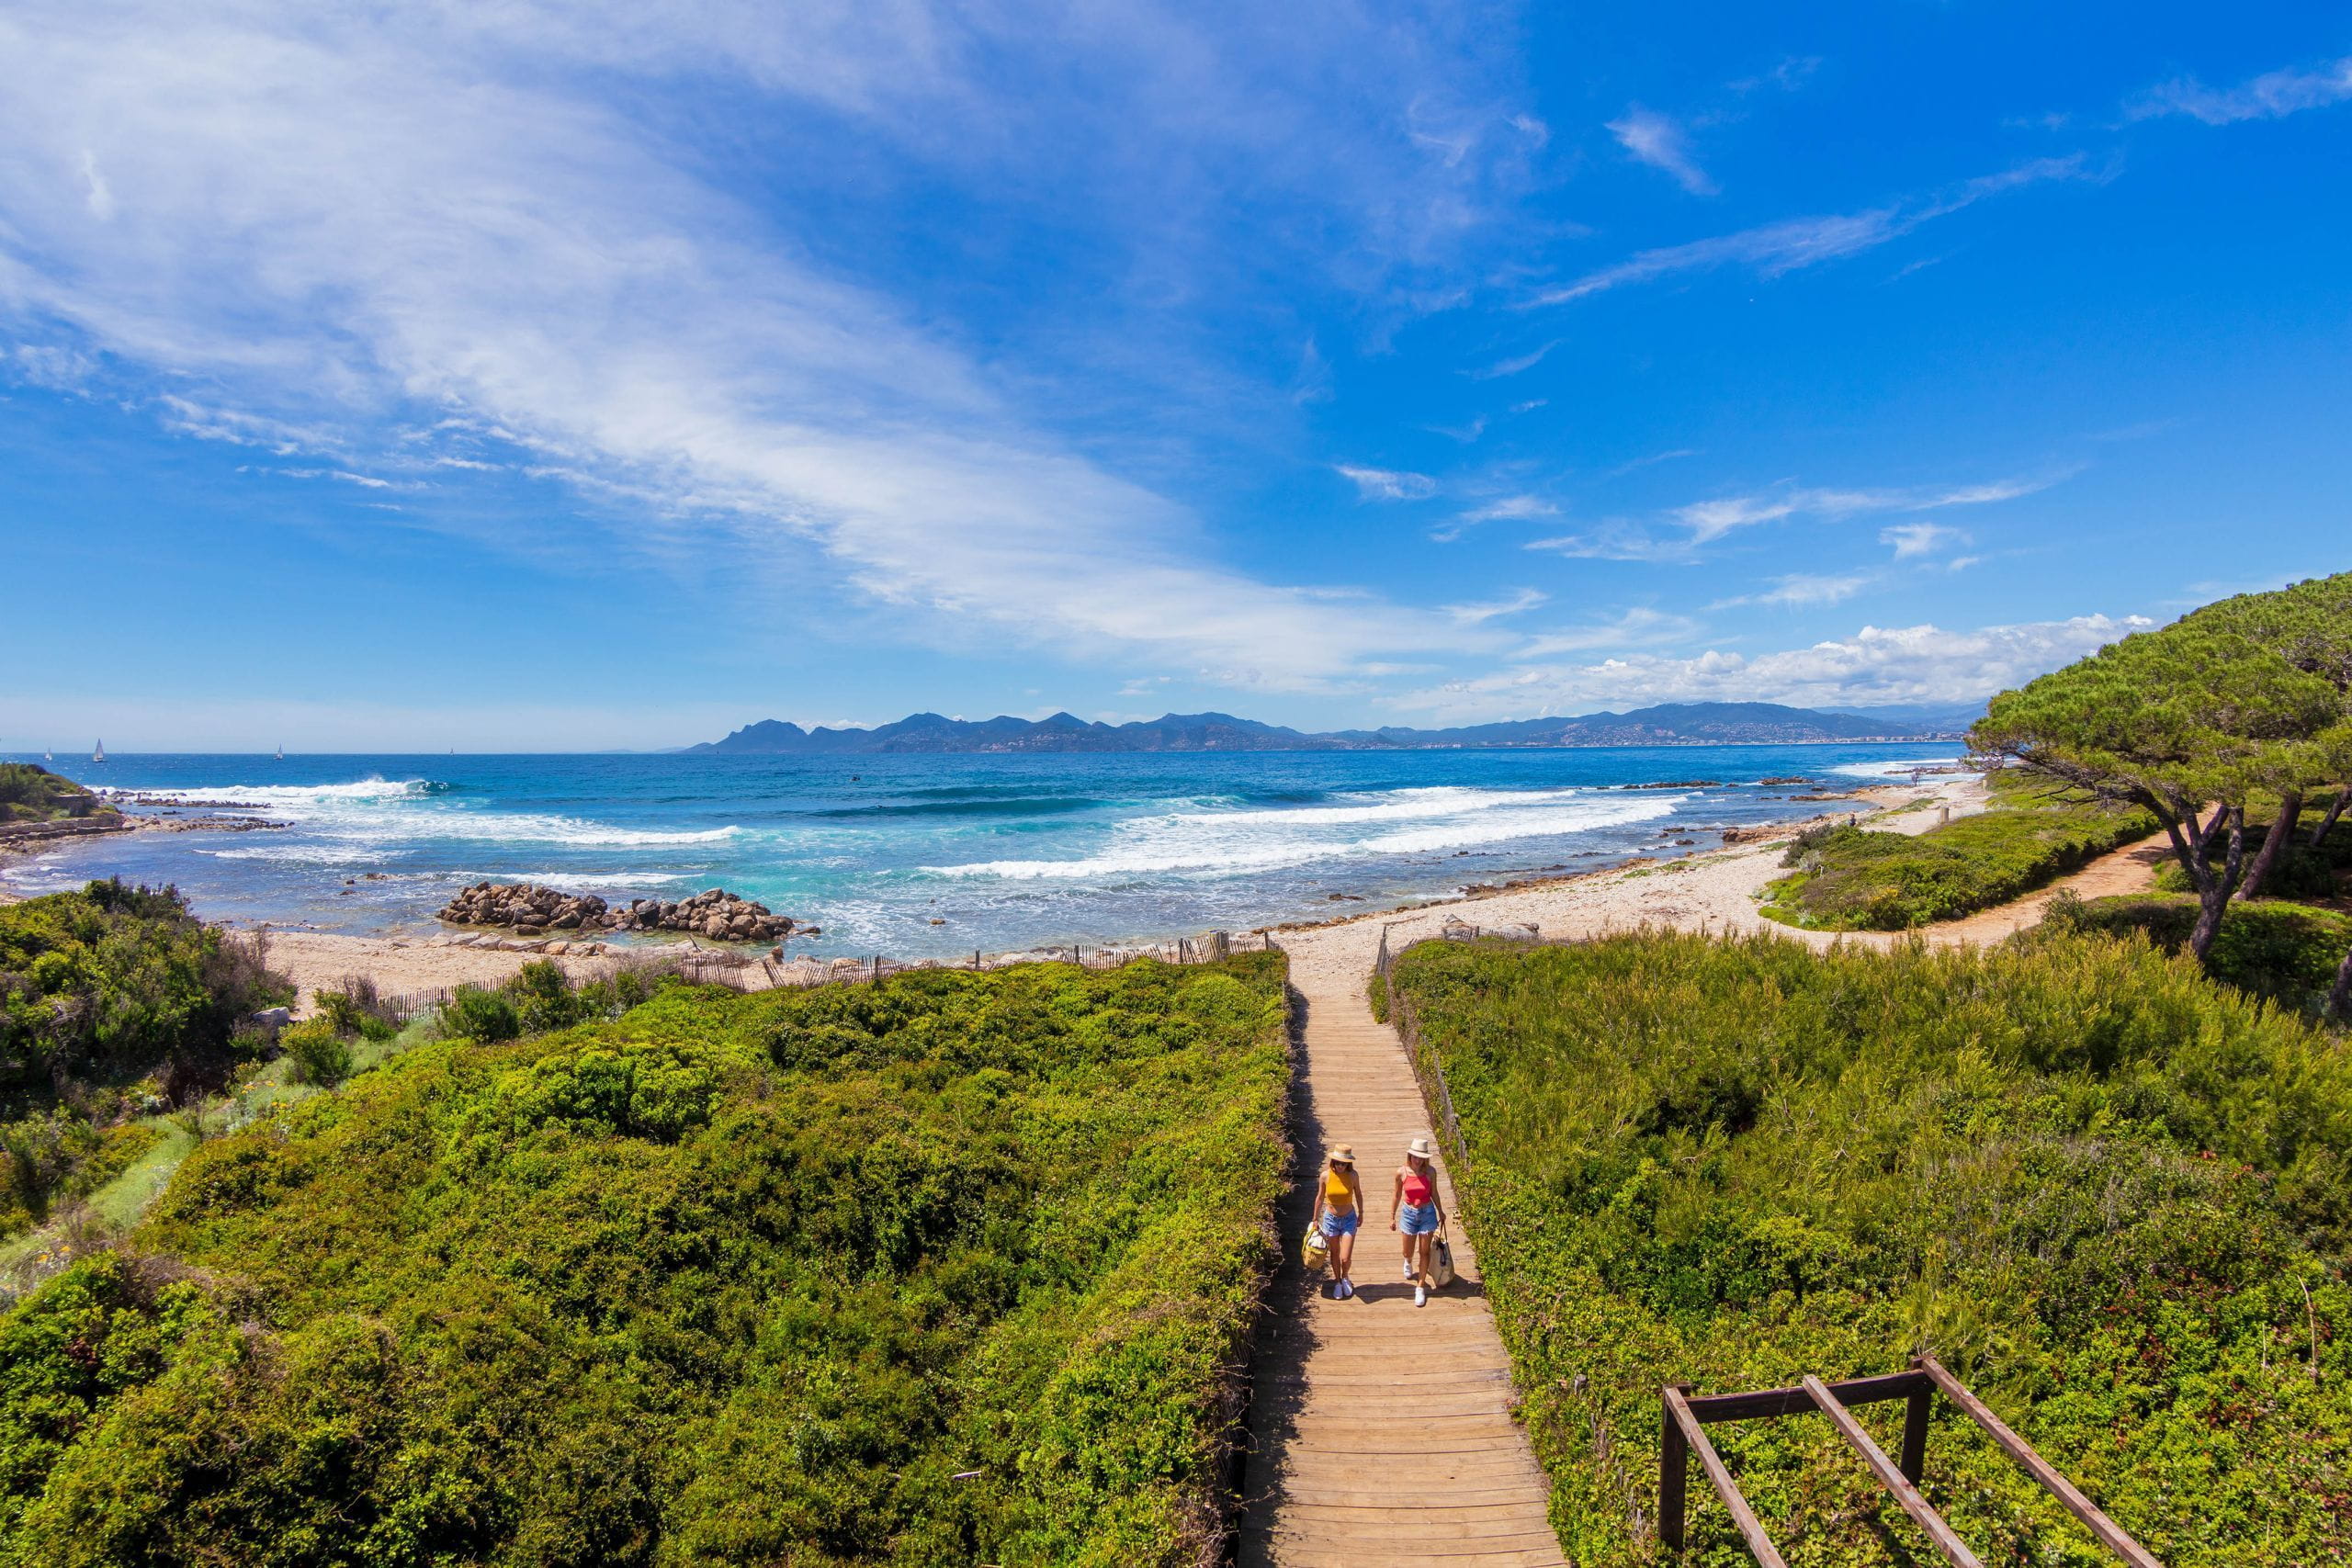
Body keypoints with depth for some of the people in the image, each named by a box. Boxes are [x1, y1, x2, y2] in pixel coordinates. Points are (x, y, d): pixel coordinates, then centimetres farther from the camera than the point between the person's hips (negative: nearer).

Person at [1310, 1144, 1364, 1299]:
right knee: (1335, 1254, 17)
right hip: (1331, 1219, 1)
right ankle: (1337, 1282, 41)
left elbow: (1358, 1195, 3)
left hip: (1349, 1219, -1)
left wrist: (1361, 1213, 13)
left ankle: (1345, 1277, 30)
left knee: (1346, 1258, -3)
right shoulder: (1326, 1175, -15)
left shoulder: (1352, 1175, -16)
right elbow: (1320, 1198, -1)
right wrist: (1315, 1219, 7)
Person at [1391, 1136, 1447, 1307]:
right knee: (1408, 1252, 14)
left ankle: (1420, 1287, 22)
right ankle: (1408, 1262, 51)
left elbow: (1434, 1193, 2)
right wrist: (1392, 1217, 4)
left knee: (1424, 1252, 6)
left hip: (1427, 1213, 0)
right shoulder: (1401, 1172, -15)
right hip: (1408, 1213, 0)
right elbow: (1396, 1195, -2)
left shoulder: (1430, 1171, -14)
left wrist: (1441, 1212, 13)